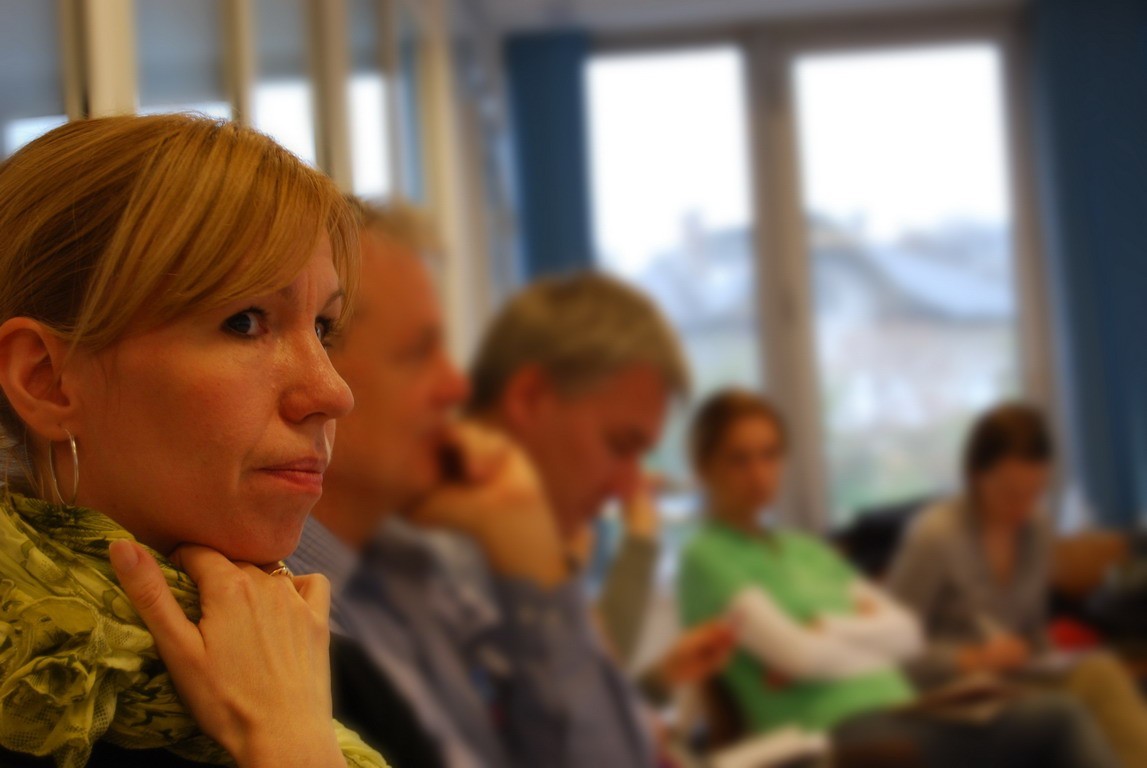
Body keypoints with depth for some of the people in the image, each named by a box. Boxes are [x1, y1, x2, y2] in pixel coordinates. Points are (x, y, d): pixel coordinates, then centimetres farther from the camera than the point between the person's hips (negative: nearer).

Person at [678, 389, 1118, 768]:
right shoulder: (707, 559, 3)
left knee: (1058, 719, -17)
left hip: (899, 714, 8)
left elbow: (905, 632, 14)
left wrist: (827, 632, -3)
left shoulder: (806, 549, 26)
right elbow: (796, 654, -10)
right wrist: (864, 639, 6)